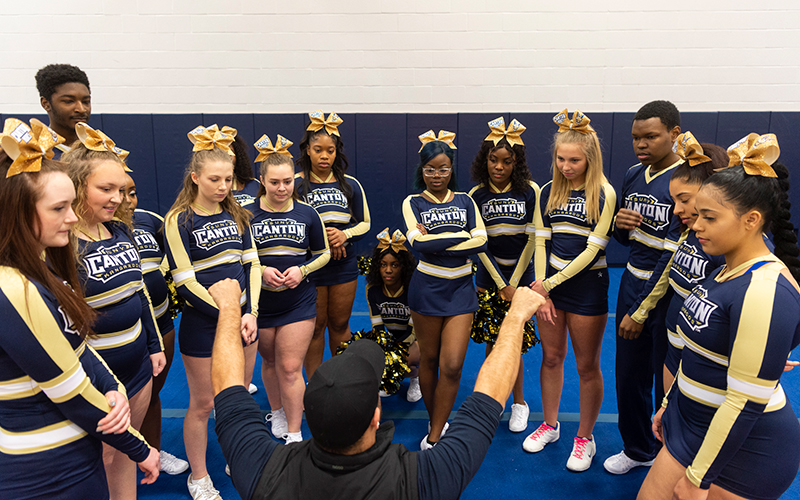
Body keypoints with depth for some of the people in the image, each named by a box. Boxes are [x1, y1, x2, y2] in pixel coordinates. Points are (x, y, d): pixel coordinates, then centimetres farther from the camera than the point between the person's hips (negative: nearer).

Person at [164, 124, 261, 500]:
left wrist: (250, 313, -10)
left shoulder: (236, 214, 5)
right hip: (203, 323, -4)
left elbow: (252, 264, 3)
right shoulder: (179, 220, -9)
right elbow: (185, 282, -14)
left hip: (243, 317, 5)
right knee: (203, 404, 8)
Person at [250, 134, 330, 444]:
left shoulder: (307, 214, -2)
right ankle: (277, 413, 43)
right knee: (270, 362, 18)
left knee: (290, 369, -1)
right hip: (259, 302, 1)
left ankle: (294, 435, 12)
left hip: (299, 301, -1)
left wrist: (302, 270, -12)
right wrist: (260, 270, -16)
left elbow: (323, 254, 7)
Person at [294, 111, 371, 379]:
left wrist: (344, 234, -12)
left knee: (340, 325, 14)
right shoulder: (295, 184, -5)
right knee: (314, 328, 8)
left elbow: (365, 223, 8)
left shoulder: (350, 184, 4)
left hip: (344, 265, 3)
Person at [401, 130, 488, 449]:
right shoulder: (412, 203, 1)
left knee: (452, 365, -5)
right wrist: (462, 235, -14)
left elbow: (482, 243, -6)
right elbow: (418, 243, -17)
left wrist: (435, 241, -13)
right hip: (427, 288, -1)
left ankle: (434, 436, 8)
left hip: (461, 290, 1)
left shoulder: (465, 201, 8)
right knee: (429, 359, 11)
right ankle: (435, 421, 33)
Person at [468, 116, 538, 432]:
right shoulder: (477, 196, -5)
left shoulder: (530, 191, -8)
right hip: (489, 276, 1)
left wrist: (514, 283, -8)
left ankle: (518, 402, 21)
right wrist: (500, 285, -9)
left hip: (521, 274, -1)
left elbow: (531, 239, -7)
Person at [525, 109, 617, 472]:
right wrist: (541, 292, -5)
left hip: (587, 286, -4)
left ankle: (585, 437, 24)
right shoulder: (549, 193, 4)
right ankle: (550, 424, 33)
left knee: (587, 366, 7)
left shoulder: (604, 194, -10)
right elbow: (541, 243, 3)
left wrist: (548, 284, -14)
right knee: (551, 357, 14)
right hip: (549, 283, 4)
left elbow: (592, 250, -14)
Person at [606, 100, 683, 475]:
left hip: (668, 293, -6)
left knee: (667, 383, 8)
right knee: (628, 375, 16)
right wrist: (619, 224, -9)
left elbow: (677, 254, -20)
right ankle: (637, 449, 38)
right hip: (631, 284, 6)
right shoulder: (634, 175, 6)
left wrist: (641, 311, -17)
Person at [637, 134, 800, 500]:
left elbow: (746, 401, -24)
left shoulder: (765, 290, -25)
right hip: (697, 426, 8)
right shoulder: (727, 271, 4)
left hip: (745, 450, -8)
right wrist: (669, 403, 19)